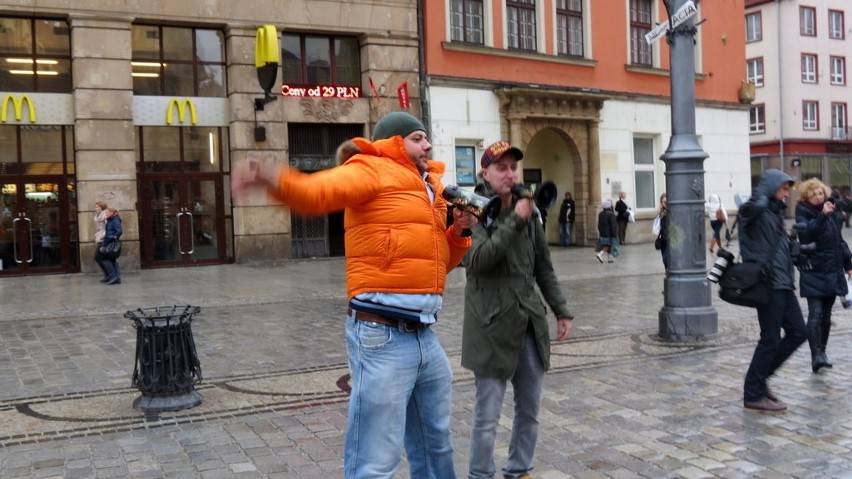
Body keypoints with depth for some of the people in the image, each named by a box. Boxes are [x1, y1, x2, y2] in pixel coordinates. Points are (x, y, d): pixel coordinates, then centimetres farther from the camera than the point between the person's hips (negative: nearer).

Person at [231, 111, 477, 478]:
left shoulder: (426, 188, 20)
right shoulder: (372, 170, -3)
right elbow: (319, 191, -24)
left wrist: (458, 232, 7)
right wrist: (277, 179, -45)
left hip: (423, 334, 9)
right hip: (382, 334, -9)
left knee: (436, 445, 24)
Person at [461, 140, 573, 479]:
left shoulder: (528, 212, 11)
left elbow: (544, 268, 17)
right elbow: (476, 261, -22)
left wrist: (561, 310, 14)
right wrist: (515, 222, -23)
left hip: (529, 323, 6)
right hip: (492, 325, -6)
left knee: (530, 409, 13)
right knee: (488, 414, 0)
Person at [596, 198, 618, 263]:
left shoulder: (600, 214, 7)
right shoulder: (611, 214, -16)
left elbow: (599, 224, 16)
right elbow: (613, 225, -18)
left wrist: (600, 232, 24)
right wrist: (615, 234, -15)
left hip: (603, 233, 7)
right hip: (610, 233, -7)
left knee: (607, 245, 13)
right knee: (608, 245, -2)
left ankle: (609, 258, 16)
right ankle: (600, 254, -19)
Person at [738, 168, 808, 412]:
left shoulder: (776, 211, 18)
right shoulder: (756, 210, -10)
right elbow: (756, 204, -35)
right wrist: (763, 192, -17)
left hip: (783, 283, 9)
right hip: (767, 284, -9)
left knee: (798, 332, 11)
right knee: (771, 340, -4)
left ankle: (759, 378, 20)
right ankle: (753, 395, 7)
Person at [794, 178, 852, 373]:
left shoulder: (833, 213, 10)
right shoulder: (803, 213, -5)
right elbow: (806, 232, -26)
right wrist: (822, 215, -36)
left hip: (832, 271, 5)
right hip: (813, 271, -5)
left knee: (826, 315, 10)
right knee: (815, 313, -14)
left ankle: (821, 351, 21)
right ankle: (816, 355, -18)